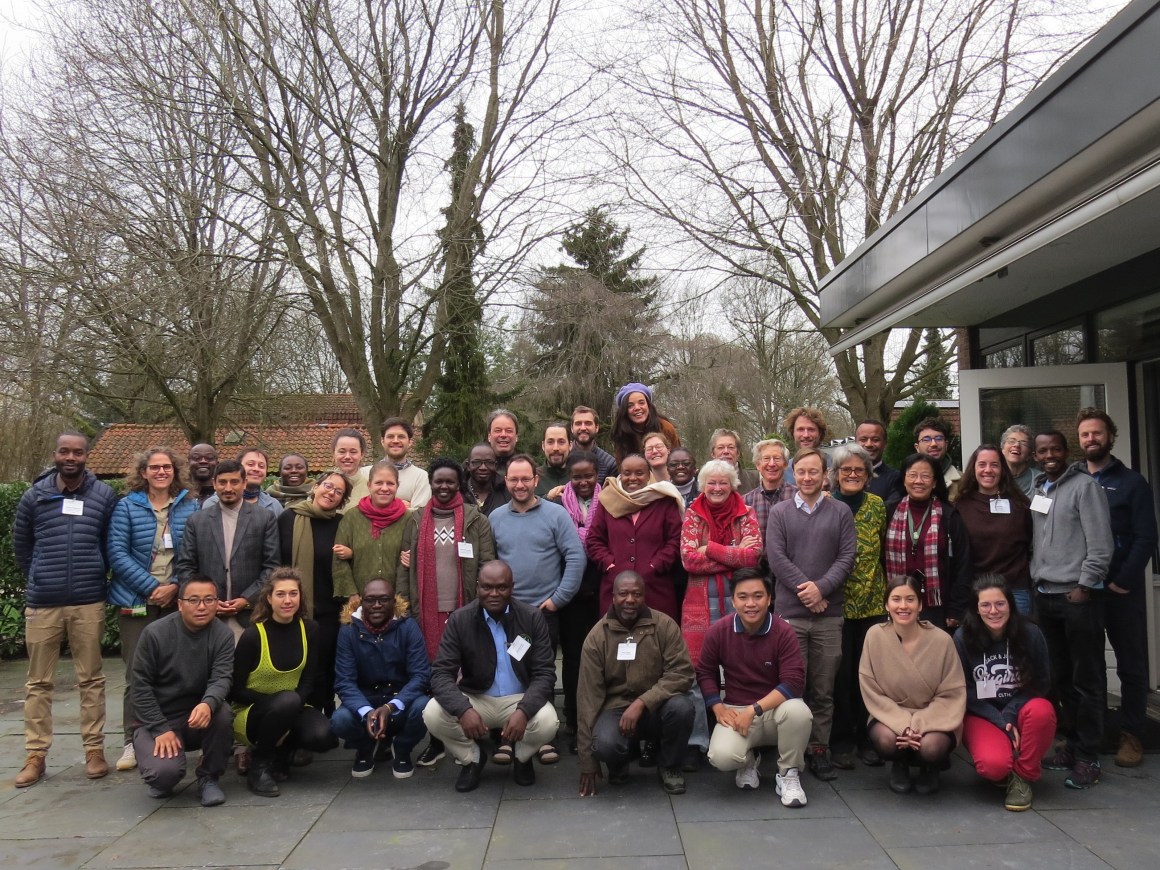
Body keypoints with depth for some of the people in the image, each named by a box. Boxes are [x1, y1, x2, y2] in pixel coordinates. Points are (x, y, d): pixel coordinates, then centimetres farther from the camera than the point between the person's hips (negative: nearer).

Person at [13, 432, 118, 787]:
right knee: (39, 682, 8)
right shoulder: (34, 495, 2)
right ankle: (35, 755, 18)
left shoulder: (104, 495, 0)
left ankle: (94, 749, 15)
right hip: (42, 603, 1)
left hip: (88, 602, -1)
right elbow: (20, 545, 13)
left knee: (91, 679, 7)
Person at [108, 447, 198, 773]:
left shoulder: (190, 506, 5)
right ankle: (133, 742, 12)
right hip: (136, 602, -1)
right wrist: (151, 587, -12)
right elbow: (117, 553, -4)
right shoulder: (127, 506, 2)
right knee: (137, 674, 3)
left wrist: (175, 586, -11)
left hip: (177, 600, 1)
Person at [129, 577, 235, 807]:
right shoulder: (155, 633, -11)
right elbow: (141, 685, -9)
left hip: (198, 715, 2)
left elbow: (221, 678, -18)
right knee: (165, 770, -29)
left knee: (221, 712, -32)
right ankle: (162, 778, 12)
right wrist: (161, 729, -17)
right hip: (156, 719, -2)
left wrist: (208, 703, -42)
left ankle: (208, 778, -6)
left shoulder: (223, 635, -7)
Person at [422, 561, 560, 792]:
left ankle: (522, 757, 8)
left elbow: (545, 673, -11)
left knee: (547, 722, -31)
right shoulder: (460, 620, -8)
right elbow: (441, 673, -13)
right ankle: (472, 758, 6)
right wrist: (464, 710, -33)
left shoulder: (533, 617, -9)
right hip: (475, 699, 1)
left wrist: (523, 711, -31)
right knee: (433, 714, -26)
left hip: (520, 699, -1)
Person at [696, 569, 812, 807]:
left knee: (799, 712, -36)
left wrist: (753, 710, -25)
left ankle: (789, 774, -5)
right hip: (736, 711, 1)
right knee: (722, 757, -29)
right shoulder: (719, 630, -7)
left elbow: (794, 682, -20)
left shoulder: (783, 631, -14)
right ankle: (749, 761, 13)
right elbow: (705, 672, 5)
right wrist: (719, 709, -10)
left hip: (776, 708, -1)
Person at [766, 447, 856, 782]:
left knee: (824, 689, 7)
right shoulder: (779, 512, 6)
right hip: (789, 612, -1)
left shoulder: (841, 512, 8)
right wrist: (803, 588, -12)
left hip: (829, 614, 1)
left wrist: (821, 587, -13)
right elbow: (776, 557, -2)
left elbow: (847, 556, 0)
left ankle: (819, 749, 18)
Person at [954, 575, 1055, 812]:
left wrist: (1010, 715, -18)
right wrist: (1000, 722, -17)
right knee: (993, 765, -31)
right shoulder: (962, 638, -13)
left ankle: (1023, 775, -9)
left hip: (1019, 711, 2)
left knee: (1041, 710, -34)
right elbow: (964, 691, -6)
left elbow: (1041, 684, -3)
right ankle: (1006, 773, 10)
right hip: (981, 715, -2)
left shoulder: (1030, 633, -11)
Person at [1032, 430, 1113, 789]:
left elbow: (1101, 543, -11)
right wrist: (1035, 581, 10)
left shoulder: (1085, 485, -6)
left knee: (1087, 680, 1)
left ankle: (1087, 756, 7)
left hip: (1078, 596, -6)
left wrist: (1085, 586, -13)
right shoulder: (1037, 489, 14)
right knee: (1059, 678, 12)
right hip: (1044, 596, 6)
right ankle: (1071, 743, 22)